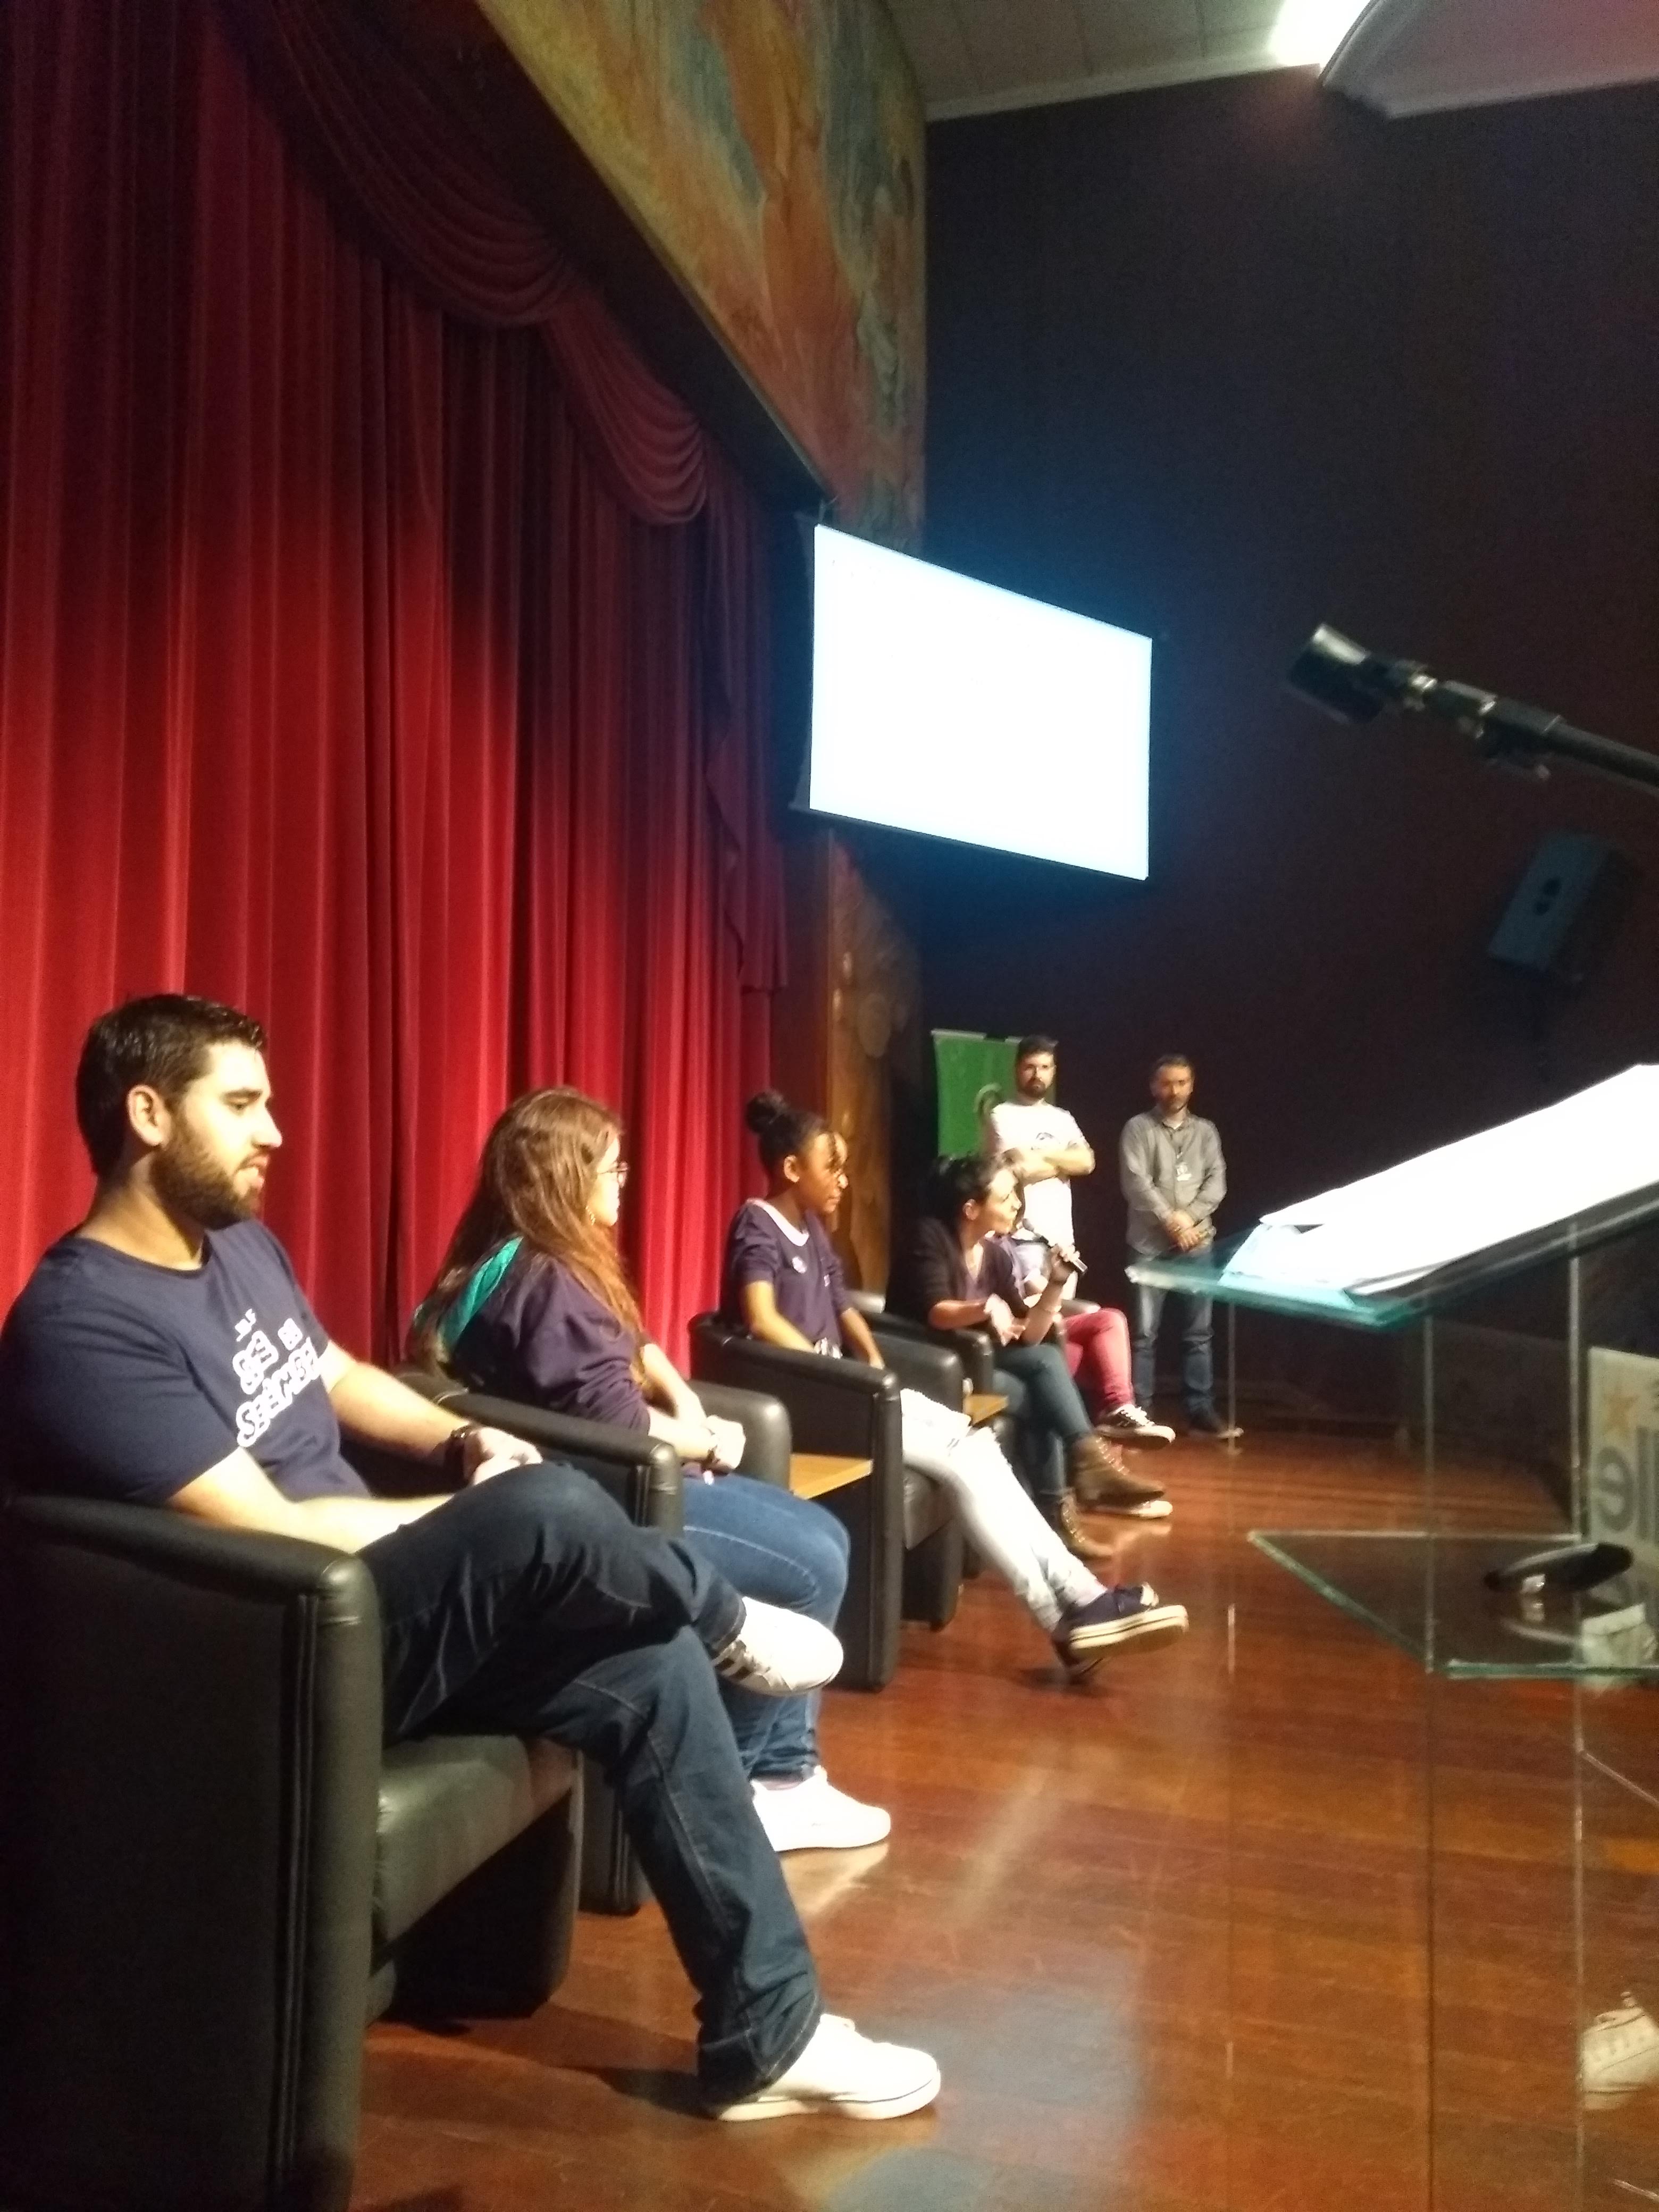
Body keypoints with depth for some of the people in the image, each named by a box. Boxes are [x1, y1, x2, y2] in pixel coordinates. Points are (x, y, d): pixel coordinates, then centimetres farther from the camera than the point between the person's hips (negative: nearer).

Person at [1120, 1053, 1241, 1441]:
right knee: (1145, 1332, -2)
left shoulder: (1206, 1131, 13)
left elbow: (1217, 1182, 4)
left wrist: (1190, 1218, -10)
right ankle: (1139, 1411, 2)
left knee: (1199, 1331, 5)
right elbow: (1135, 1182, -7)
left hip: (1198, 1242, 3)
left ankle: (1201, 1411, 10)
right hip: (1150, 1243, -3)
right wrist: (1170, 1219, -13)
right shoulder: (1138, 1128, 2)